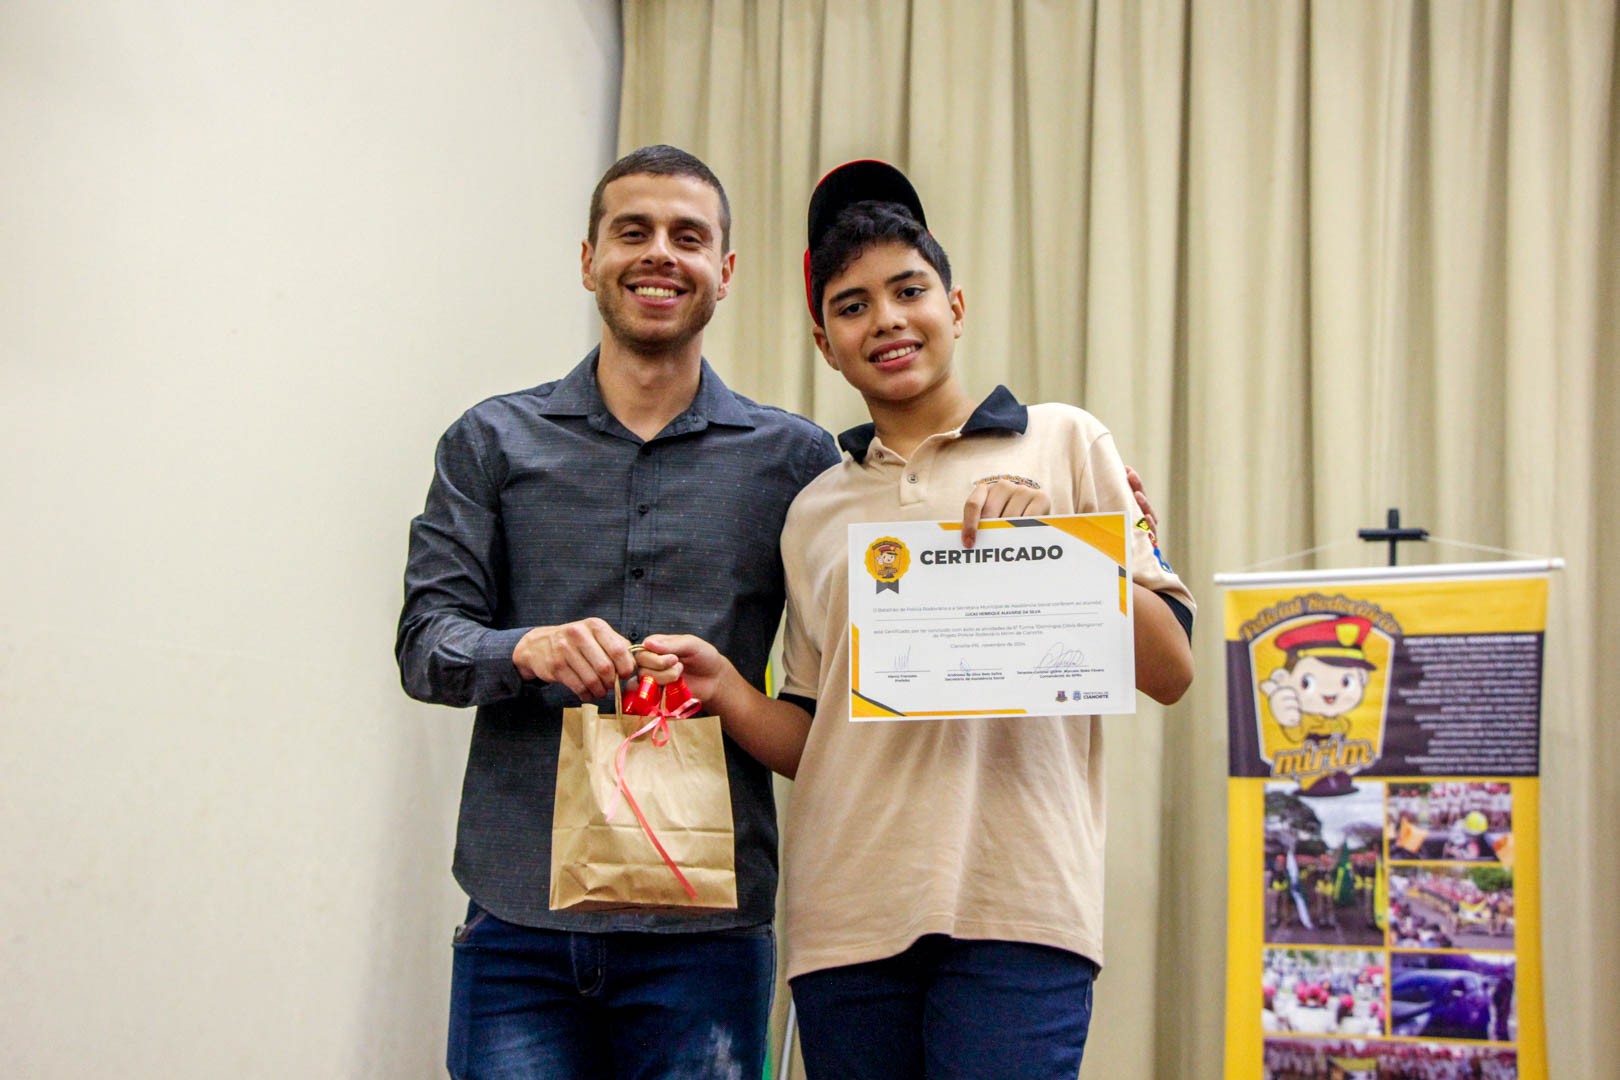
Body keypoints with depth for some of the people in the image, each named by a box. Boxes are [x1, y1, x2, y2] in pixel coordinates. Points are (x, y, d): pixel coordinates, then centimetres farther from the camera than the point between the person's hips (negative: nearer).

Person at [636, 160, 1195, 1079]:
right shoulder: (815, 512, 17)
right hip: (848, 916, 4)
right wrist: (723, 688, 0)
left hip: (1014, 905, -3)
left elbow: (1171, 671, 3)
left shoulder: (1062, 443, 7)